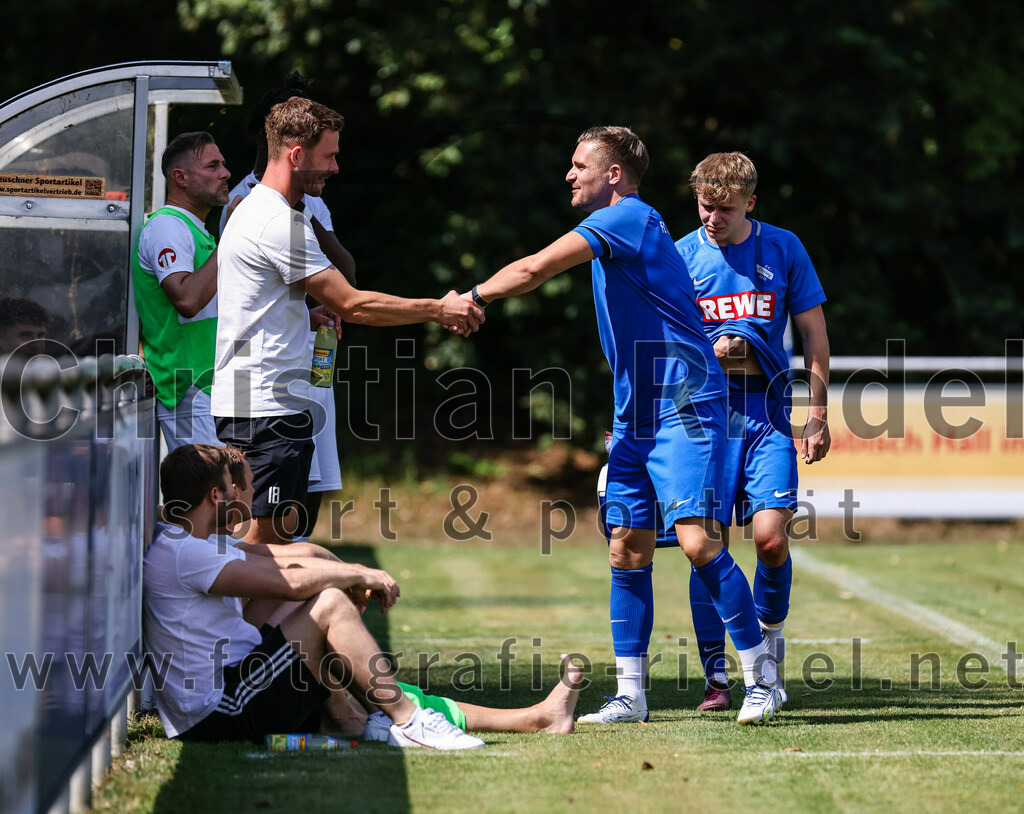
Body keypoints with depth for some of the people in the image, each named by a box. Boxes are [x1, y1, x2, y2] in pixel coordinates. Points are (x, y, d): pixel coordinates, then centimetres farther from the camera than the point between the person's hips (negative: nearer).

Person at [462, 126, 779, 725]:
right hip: (636, 414, 10)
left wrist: (474, 296, -1)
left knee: (698, 540, -15)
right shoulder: (613, 229, 19)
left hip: (685, 407, -10)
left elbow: (535, 270, -15)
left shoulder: (629, 216, -11)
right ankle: (631, 696, 7)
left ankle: (761, 679, -7)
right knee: (628, 549, 4)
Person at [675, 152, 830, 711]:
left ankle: (770, 635, 16)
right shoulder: (681, 257, 5)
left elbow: (814, 333, 9)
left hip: (768, 409, 0)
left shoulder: (784, 249, 6)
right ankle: (715, 677, 4)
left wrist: (817, 416, 4)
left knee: (770, 536, -13)